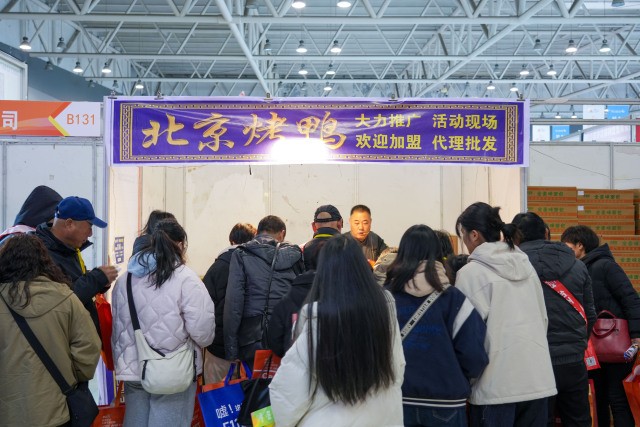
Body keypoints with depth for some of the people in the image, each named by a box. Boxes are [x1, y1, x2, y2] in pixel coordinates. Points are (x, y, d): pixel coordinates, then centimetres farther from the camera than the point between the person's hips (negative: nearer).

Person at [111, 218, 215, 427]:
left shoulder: (125, 278, 6)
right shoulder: (185, 278, -13)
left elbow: (116, 328, 11)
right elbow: (202, 331, -16)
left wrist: (120, 363, 21)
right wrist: (204, 340, 6)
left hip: (132, 368, 5)